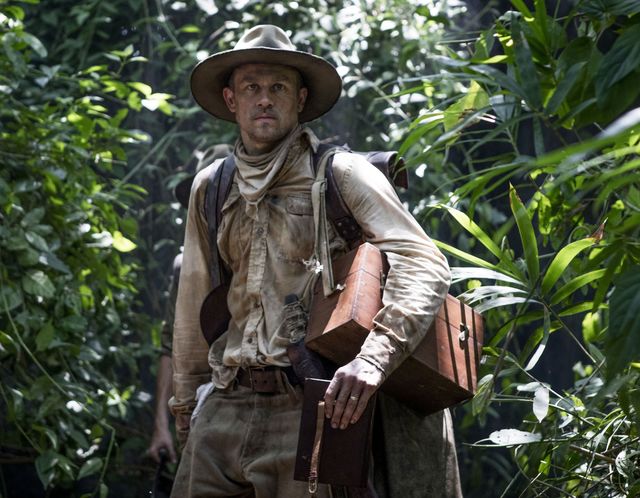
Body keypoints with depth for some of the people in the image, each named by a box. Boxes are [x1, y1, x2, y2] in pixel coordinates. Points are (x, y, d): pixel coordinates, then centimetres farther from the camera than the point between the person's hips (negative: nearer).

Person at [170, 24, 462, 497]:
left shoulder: (341, 175, -2)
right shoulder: (211, 187, 14)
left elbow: (425, 266, -12)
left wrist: (374, 357, -26)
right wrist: (186, 404, 24)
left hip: (307, 405, -5)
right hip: (225, 406, 5)